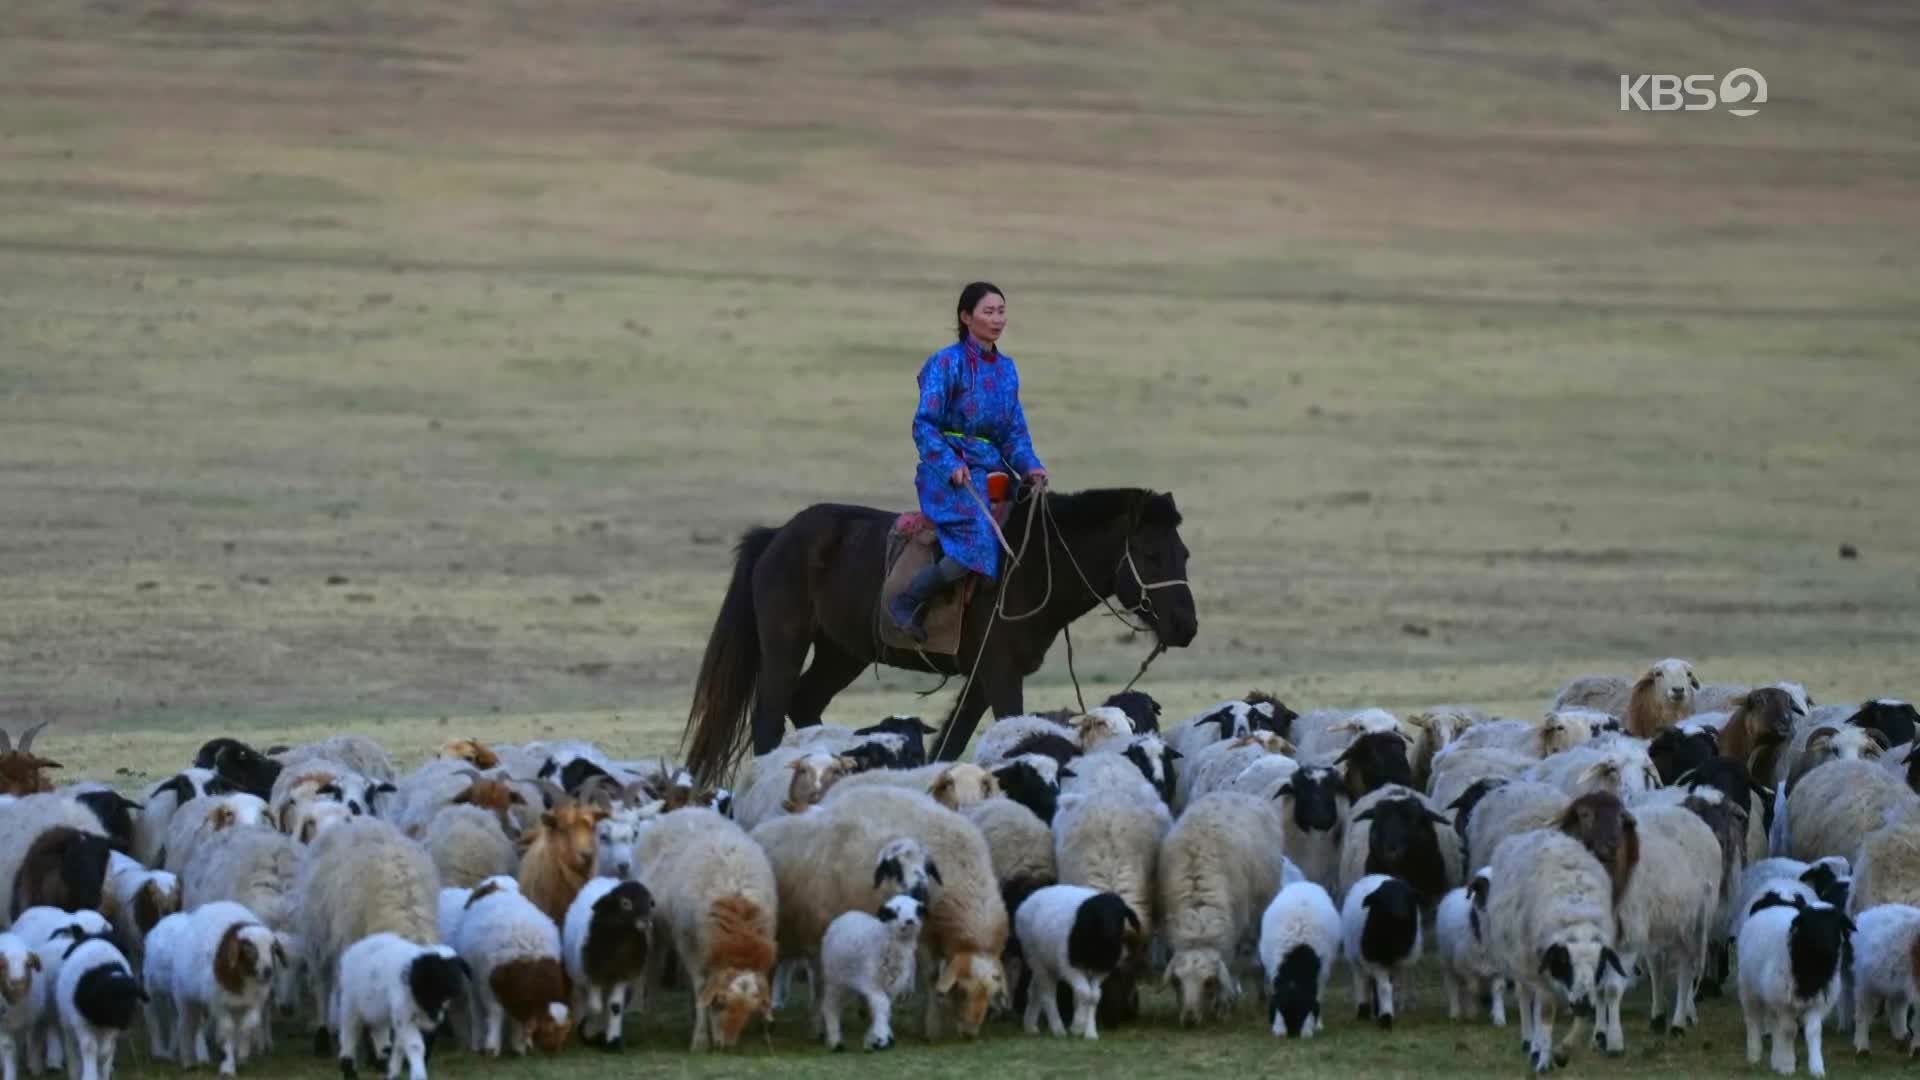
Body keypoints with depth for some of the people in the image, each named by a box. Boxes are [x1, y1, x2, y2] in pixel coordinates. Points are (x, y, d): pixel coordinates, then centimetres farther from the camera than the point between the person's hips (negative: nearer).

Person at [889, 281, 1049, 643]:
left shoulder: (1006, 368, 15)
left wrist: (1029, 467, -1)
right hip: (949, 474, -8)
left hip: (991, 469, 8)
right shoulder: (947, 363, -6)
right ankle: (907, 605, -13)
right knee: (978, 544, -27)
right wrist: (951, 465, -24)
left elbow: (1014, 432, 17)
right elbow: (925, 425, -10)